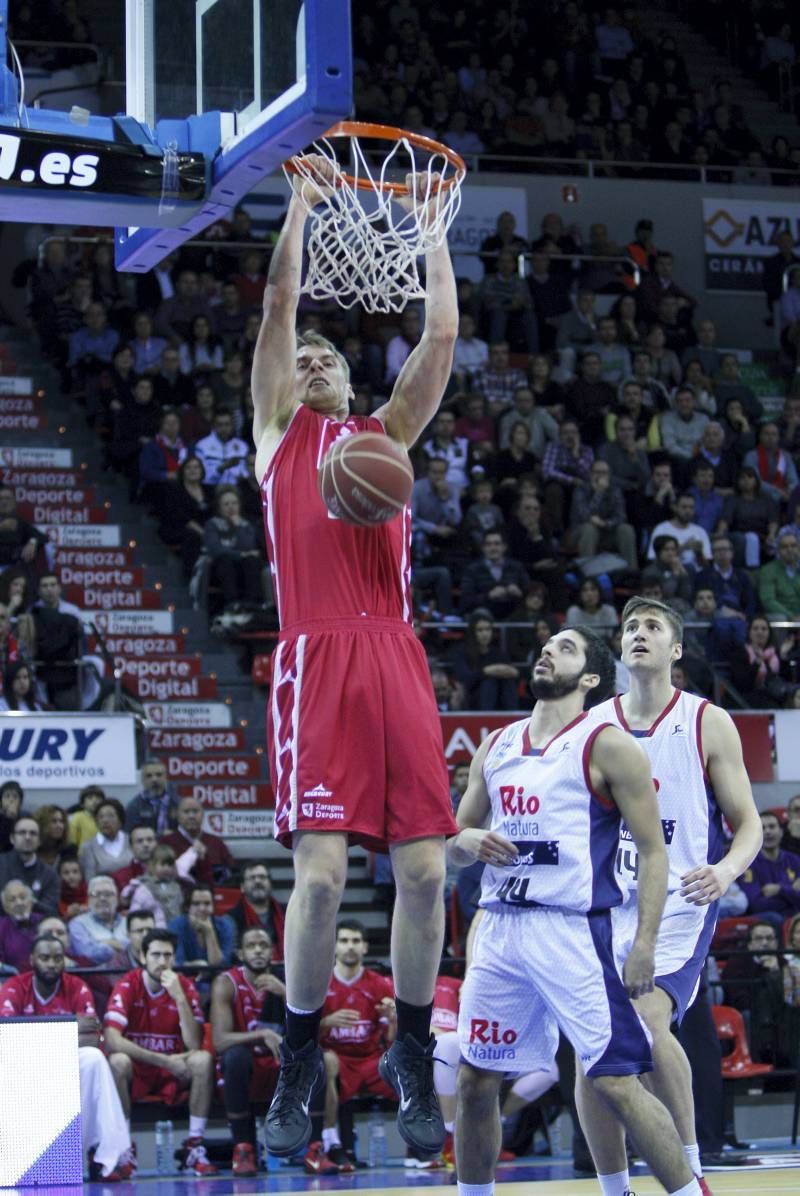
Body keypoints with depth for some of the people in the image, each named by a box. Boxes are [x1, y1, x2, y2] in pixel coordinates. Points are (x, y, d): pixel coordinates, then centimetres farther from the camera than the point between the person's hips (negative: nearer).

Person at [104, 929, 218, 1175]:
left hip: (173, 1071, 2)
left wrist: (179, 997, -22)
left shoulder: (185, 987, -3)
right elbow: (112, 1040, -23)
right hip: (136, 1070, -2)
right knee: (118, 1061, -34)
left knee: (203, 1060, -26)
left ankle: (194, 1147, -19)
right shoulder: (128, 985, -10)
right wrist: (164, 1060, -28)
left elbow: (194, 1044, -12)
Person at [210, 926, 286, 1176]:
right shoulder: (226, 984, -10)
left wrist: (285, 993, -23)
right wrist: (263, 1035, -35)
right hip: (243, 1071, -3)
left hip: (282, 1072, 3)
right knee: (236, 1055, -35)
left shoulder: (285, 982, 1)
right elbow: (220, 1040, -22)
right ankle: (242, 1149, -25)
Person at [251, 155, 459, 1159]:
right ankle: (300, 1065, 6)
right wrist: (301, 201, 10)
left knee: (423, 867, -2)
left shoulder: (386, 433, 23)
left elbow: (442, 335, 17)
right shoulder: (278, 429, 16)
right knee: (321, 869, -11)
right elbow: (279, 305, 8)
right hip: (315, 658, -3)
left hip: (396, 660, 3)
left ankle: (412, 1058, 13)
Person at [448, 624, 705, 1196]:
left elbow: (653, 850, -5)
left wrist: (644, 944, -14)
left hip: (571, 929, -6)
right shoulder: (497, 747, 16)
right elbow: (455, 839, 23)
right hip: (500, 928, 6)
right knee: (476, 1080, 10)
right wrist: (468, 841, -2)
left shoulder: (607, 745, -3)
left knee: (615, 1080, -12)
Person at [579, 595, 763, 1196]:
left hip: (679, 903, -4)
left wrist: (725, 870, -22)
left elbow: (748, 823, -1)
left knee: (647, 1020, -26)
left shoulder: (708, 723, -1)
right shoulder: (592, 725, 9)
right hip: (607, 904, 4)